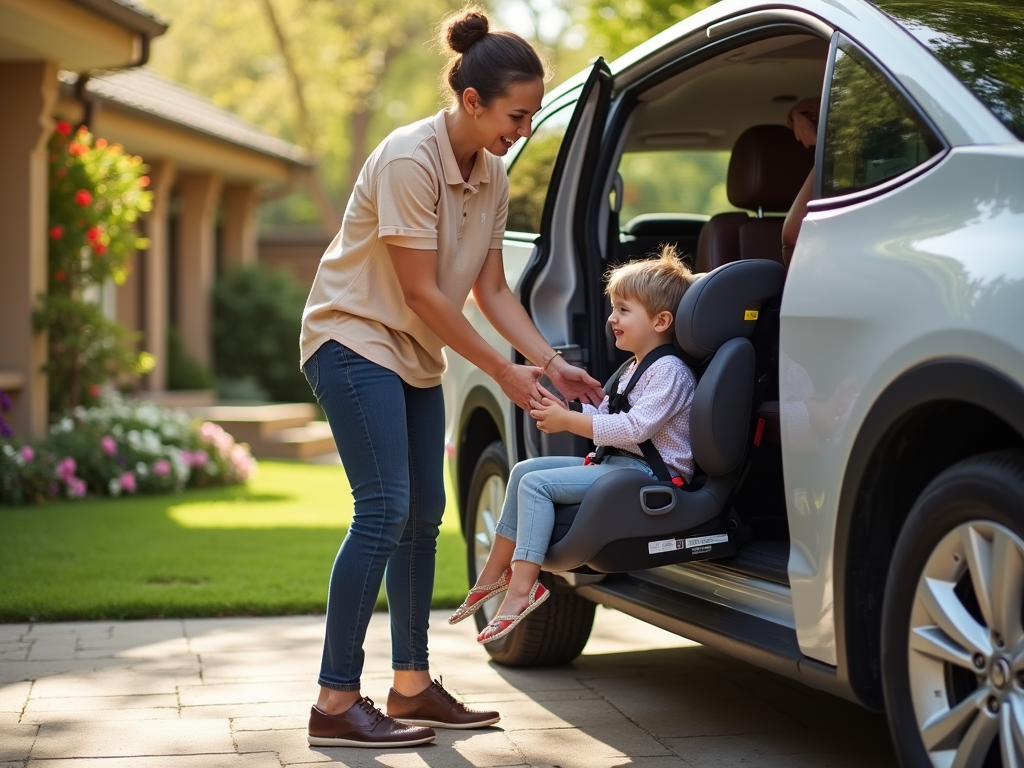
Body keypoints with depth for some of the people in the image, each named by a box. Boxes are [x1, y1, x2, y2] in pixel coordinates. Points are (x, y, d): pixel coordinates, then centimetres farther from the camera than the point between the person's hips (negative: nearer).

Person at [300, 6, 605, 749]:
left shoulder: (491, 175, 3)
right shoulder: (410, 159, -23)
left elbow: (491, 286, 6)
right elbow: (421, 291, -22)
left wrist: (551, 362, -4)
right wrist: (504, 371, -17)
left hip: (415, 352, 9)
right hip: (354, 337, -9)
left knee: (423, 514, 8)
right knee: (384, 511, -15)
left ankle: (413, 686, 18)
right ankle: (336, 702, -11)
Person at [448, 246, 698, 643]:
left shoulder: (670, 371, -14)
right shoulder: (635, 369, 20)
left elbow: (634, 427, -24)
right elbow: (606, 415, 20)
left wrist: (568, 422, -20)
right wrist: (562, 411, 2)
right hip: (616, 462, 11)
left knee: (537, 484, -20)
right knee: (525, 470, 8)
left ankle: (521, 588, -22)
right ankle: (495, 571, 9)